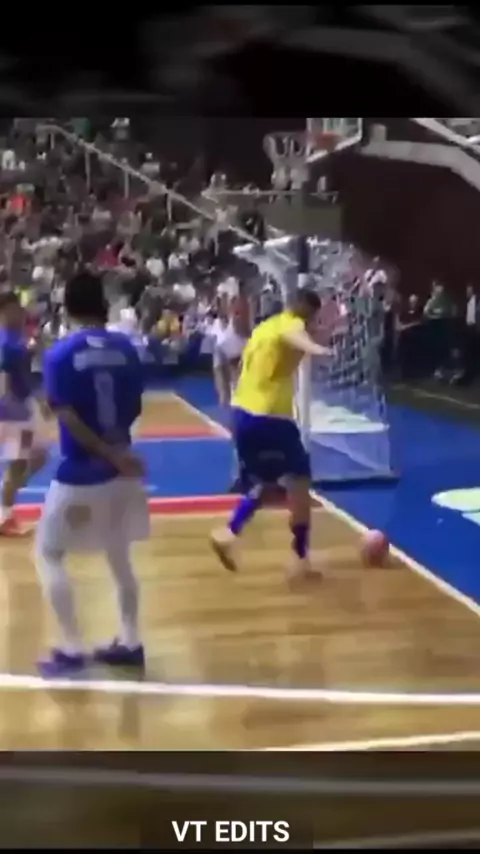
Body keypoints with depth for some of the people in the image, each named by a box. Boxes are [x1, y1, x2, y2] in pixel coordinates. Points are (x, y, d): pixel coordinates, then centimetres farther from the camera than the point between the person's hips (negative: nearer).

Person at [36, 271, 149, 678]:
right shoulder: (125, 347, 1)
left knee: (49, 554, 9)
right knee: (119, 556, 18)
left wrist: (112, 455, -16)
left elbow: (68, 419, -18)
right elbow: (135, 408, 7)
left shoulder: (60, 354, -12)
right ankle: (130, 643, 23)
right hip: (120, 469, 5)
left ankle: (71, 649, 7)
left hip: (81, 473, -5)